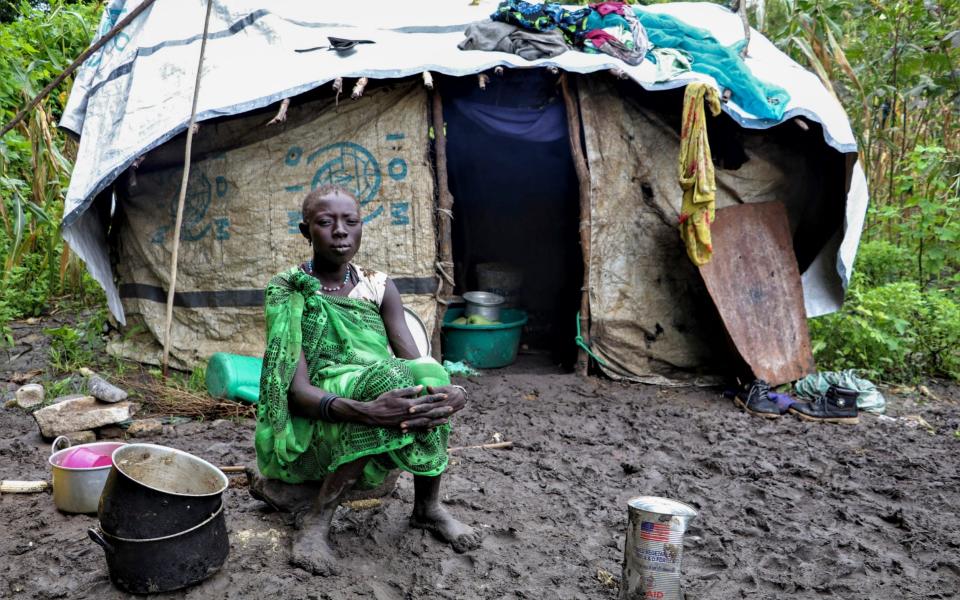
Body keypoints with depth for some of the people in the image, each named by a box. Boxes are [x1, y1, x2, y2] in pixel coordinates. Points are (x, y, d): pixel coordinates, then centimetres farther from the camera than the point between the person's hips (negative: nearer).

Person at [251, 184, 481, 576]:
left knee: (424, 381, -25)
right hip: (307, 429, -4)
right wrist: (364, 411, -42)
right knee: (390, 378, -31)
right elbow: (297, 390, -22)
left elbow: (415, 363, -8)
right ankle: (317, 517, -21)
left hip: (370, 441, 4)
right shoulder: (288, 291, -11)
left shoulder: (379, 288, 2)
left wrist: (452, 393, -33)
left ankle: (428, 508, -7)